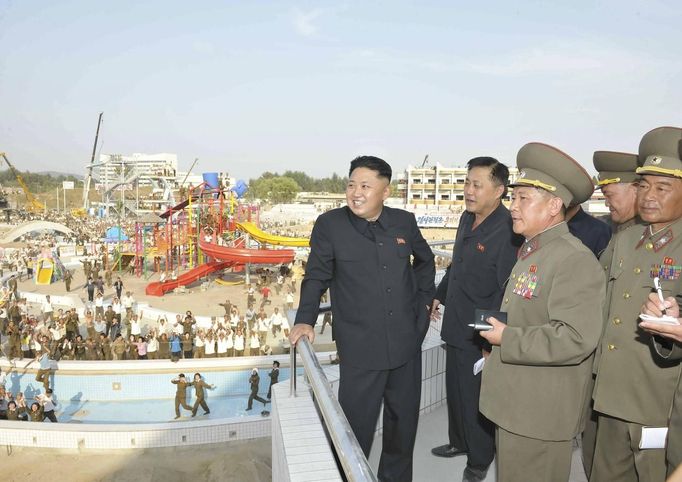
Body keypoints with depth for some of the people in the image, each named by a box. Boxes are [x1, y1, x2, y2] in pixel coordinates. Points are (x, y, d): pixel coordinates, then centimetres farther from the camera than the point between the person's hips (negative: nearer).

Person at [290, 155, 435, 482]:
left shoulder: (404, 221, 3)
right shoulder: (329, 225, -7)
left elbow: (425, 261, 21)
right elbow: (316, 277, -2)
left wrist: (424, 299, 14)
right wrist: (305, 320, -13)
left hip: (406, 343, 4)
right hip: (360, 349, -4)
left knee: (404, 421, 18)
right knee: (356, 428, 1)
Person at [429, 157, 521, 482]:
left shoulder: (507, 230, -22)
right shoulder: (467, 219, 5)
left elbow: (507, 289, -23)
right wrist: (439, 295, 24)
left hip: (481, 336, -8)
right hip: (455, 327, 8)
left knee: (476, 398, 9)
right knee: (455, 390, 22)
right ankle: (460, 441, 45)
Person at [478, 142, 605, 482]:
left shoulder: (574, 259, -18)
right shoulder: (530, 252, 13)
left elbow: (576, 339, -27)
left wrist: (507, 339, -19)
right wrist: (498, 327, 6)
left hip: (540, 414, -9)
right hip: (515, 405, 9)